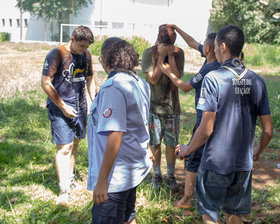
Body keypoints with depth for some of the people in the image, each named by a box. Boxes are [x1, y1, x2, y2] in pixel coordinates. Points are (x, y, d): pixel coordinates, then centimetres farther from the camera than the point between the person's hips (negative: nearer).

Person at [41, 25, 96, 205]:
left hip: (80, 107, 6)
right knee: (64, 147, -9)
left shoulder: (86, 55, 8)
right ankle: (64, 190, -6)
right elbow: (46, 83, -14)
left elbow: (90, 79, 21)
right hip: (60, 107, -6)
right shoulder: (57, 54, -12)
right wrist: (62, 106, -14)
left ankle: (70, 177, 30)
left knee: (75, 143, 14)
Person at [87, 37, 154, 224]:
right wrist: (146, 148, 35)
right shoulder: (140, 83, 7)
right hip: (135, 167, 10)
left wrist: (102, 179, -26)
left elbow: (115, 135, -28)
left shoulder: (113, 88, -22)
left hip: (116, 175, -10)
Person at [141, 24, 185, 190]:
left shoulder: (178, 53, -2)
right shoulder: (149, 53, -7)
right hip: (154, 106, -1)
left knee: (171, 144, 7)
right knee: (155, 143, 7)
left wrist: (170, 56, -16)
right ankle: (157, 174, 24)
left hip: (172, 106, 1)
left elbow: (177, 78, -11)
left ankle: (171, 175, 24)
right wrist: (161, 56, -18)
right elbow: (153, 79, -14)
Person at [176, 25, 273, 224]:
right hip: (244, 163, 5)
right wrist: (258, 151, 23)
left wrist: (187, 150, 0)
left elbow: (206, 129, -18)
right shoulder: (257, 81, 0)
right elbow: (268, 130, 3)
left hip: (216, 162, -5)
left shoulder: (213, 79, -15)